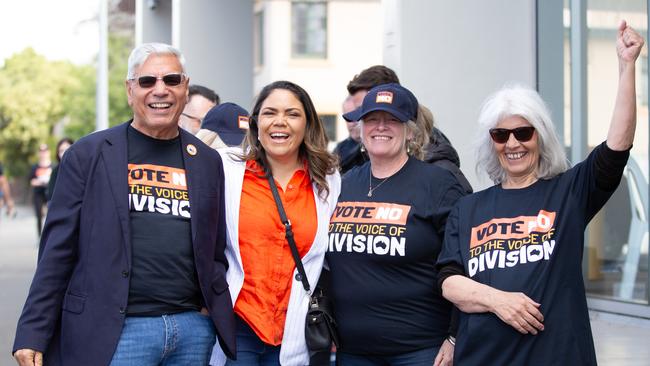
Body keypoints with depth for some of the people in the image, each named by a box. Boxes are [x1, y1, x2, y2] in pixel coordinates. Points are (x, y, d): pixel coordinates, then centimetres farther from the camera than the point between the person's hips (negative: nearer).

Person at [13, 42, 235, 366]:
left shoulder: (208, 161, 12)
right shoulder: (88, 154, 2)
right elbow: (58, 250, 0)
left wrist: (216, 311, 1)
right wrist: (33, 335, -5)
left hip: (194, 329, 3)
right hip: (115, 333, -3)